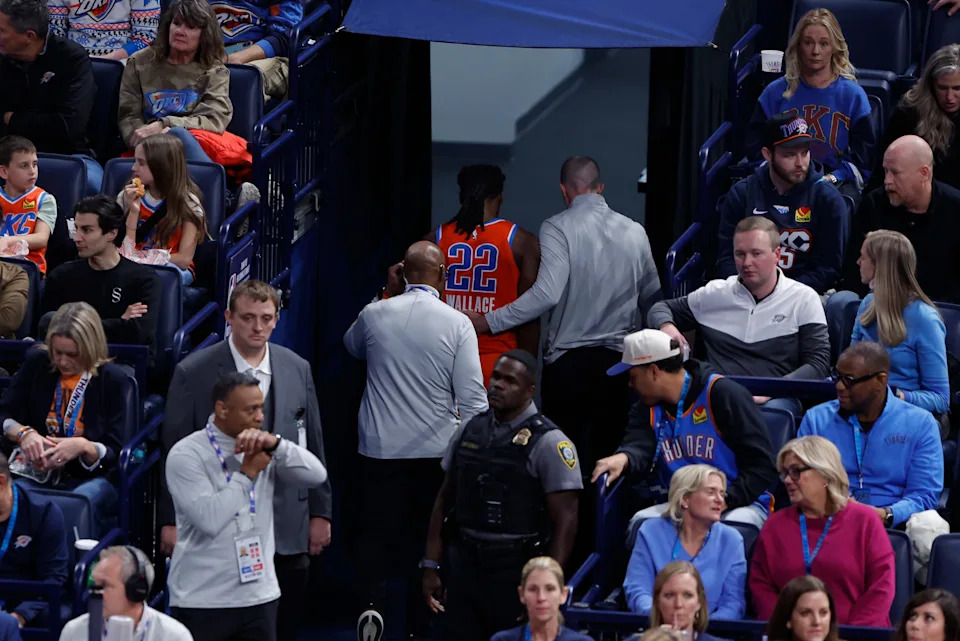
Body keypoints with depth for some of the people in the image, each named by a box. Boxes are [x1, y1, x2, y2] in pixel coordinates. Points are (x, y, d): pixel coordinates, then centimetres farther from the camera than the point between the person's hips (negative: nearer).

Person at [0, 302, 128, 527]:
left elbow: (115, 454, -3)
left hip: (91, 478, -2)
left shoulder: (112, 379, -3)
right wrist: (23, 433, -18)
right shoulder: (36, 363, 5)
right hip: (38, 473, 2)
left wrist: (84, 447, -25)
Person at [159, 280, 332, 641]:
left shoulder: (298, 369, 7)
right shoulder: (193, 373, -3)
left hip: (286, 527, 3)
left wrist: (321, 512, 10)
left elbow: (313, 445, 11)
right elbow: (175, 450, -1)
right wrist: (171, 519, -3)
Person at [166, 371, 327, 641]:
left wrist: (275, 444, -15)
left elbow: (316, 475, -4)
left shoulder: (263, 448, 8)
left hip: (259, 597, 5)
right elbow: (209, 519, -20)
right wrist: (246, 473, -12)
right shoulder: (186, 454, -9)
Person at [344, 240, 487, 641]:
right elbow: (471, 396, -10)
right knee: (426, 542, 11)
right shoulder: (456, 324, -8)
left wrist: (387, 294, 21)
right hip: (435, 453, 0)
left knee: (376, 538, 6)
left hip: (380, 450, 0)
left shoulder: (374, 315, -3)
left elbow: (352, 345, 22)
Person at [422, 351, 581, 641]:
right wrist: (431, 566, 12)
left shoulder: (548, 443, -7)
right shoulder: (471, 430, 11)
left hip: (514, 571, -5)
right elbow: (444, 500, 16)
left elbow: (565, 520, -10)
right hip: (463, 563, 5)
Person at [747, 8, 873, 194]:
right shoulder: (775, 93, 12)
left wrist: (832, 178, -10)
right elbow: (755, 148, 10)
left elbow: (863, 157, 7)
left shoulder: (853, 95, 10)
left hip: (838, 183, -1)